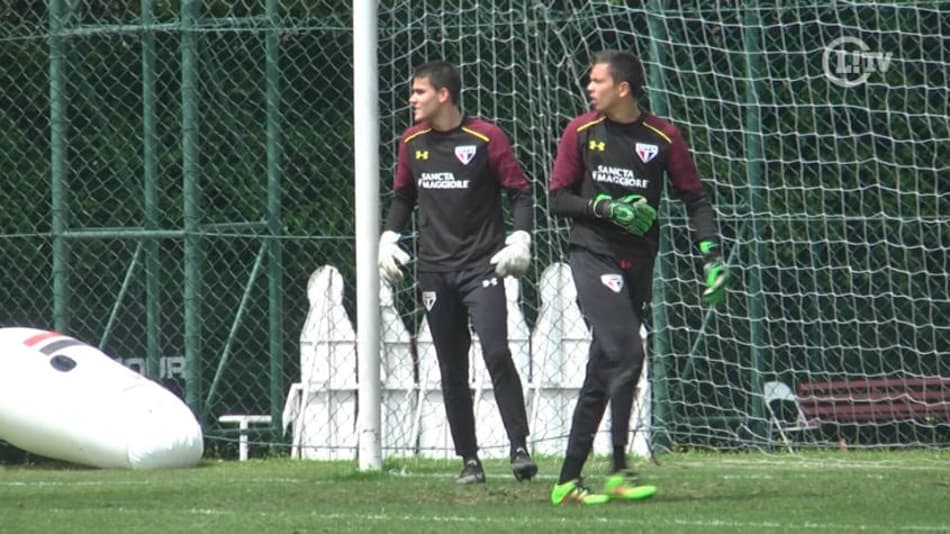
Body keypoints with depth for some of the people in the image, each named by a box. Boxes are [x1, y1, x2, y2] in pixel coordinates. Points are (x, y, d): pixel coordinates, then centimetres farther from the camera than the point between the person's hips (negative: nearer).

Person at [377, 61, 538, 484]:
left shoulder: (486, 138, -6)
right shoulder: (412, 143, 9)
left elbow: (520, 191, -2)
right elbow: (402, 196, 21)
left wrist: (520, 239, -13)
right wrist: (388, 239, 8)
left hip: (482, 264, -5)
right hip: (434, 269, 5)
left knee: (496, 353, -17)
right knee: (452, 367, 4)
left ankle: (520, 447, -12)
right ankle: (469, 460, 8)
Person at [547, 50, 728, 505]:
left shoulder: (663, 137, 2)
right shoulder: (581, 132, 1)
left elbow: (694, 198, 5)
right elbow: (557, 198, 2)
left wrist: (712, 254, -6)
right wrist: (606, 207, -14)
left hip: (638, 264, 3)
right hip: (592, 258, -3)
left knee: (602, 375, 6)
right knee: (625, 354, -19)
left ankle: (568, 480, 13)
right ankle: (618, 472, -16)